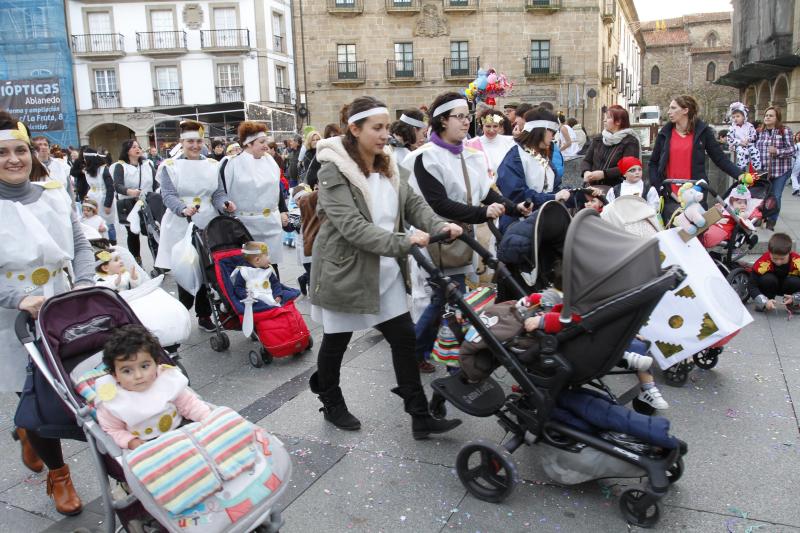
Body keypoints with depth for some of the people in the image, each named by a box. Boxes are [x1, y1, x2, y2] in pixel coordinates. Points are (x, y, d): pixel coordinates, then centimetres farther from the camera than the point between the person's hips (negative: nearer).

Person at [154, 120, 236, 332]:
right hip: (181, 227, -3)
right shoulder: (170, 166, 0)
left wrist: (225, 203, -19)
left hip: (208, 225, 3)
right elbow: (168, 195, -10)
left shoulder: (212, 165, 11)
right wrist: (184, 209, -30)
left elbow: (218, 193, 5)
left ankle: (204, 315, 16)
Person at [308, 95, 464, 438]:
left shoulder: (386, 167, 8)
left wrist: (439, 226, -19)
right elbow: (352, 226, -28)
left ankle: (420, 417, 13)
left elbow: (413, 203, 1)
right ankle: (330, 403, 37)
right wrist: (402, 242, -35)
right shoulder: (334, 172, -17)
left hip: (385, 270, 7)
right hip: (345, 270, -6)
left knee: (404, 338, 4)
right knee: (336, 342, 12)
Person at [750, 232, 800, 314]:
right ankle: (763, 305, -7)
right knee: (767, 279, -33)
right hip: (771, 288, -1)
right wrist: (765, 302, -38)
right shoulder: (763, 262, -30)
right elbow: (753, 286, -27)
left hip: (787, 289, 1)